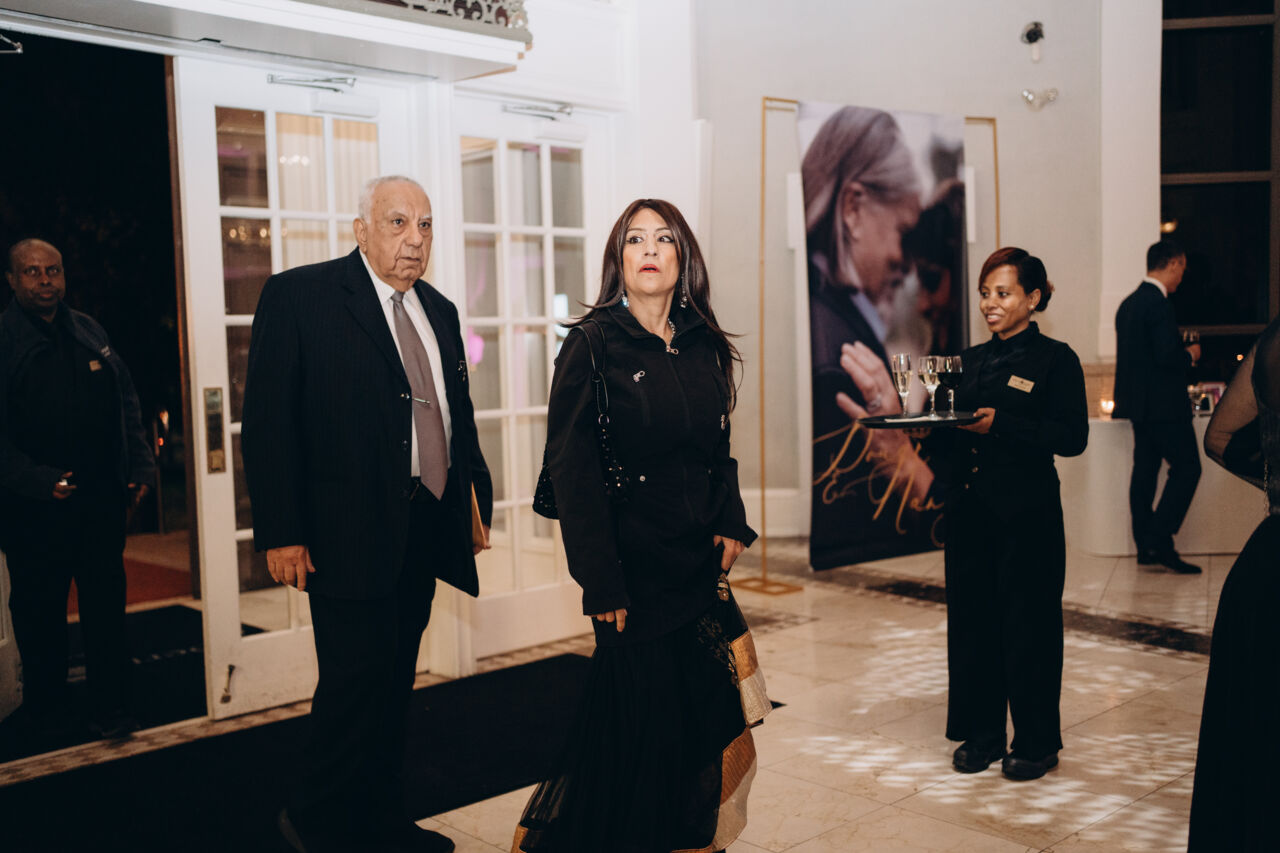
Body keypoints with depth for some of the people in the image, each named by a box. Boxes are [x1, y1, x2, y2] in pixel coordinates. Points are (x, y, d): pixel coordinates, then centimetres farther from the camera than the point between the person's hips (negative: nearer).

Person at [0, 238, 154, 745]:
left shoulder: (90, 334, 11)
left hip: (102, 496, 4)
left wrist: (140, 467, 6)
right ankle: (45, 712, 23)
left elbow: (127, 404, 15)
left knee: (107, 603, 7)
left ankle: (110, 708, 18)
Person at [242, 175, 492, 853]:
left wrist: (477, 494, 12)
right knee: (357, 679, -5)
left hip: (423, 531, 7)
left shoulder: (439, 311, 15)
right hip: (350, 534, -7)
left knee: (394, 682, 15)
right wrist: (280, 532, -14)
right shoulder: (298, 296, -5)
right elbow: (268, 422, -10)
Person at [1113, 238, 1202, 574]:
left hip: (1140, 404, 9)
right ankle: (1160, 542, -7)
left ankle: (1145, 546, 13)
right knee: (1187, 468, -3)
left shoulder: (1128, 303, 12)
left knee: (1144, 470, 10)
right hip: (1163, 405, -9)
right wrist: (1190, 355, -3)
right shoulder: (1158, 303, -16)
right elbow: (1167, 355, -23)